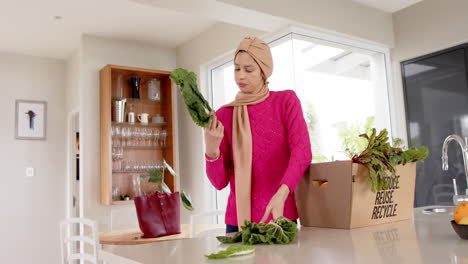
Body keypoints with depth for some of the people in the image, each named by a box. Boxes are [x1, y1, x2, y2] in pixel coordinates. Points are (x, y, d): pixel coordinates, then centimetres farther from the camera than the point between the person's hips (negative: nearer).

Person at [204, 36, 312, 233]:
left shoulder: (286, 100, -1)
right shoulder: (223, 115, 1)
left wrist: (280, 195, -30)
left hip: (281, 217, -1)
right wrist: (211, 149, -21)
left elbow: (302, 151, -15)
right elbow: (220, 181, -2)